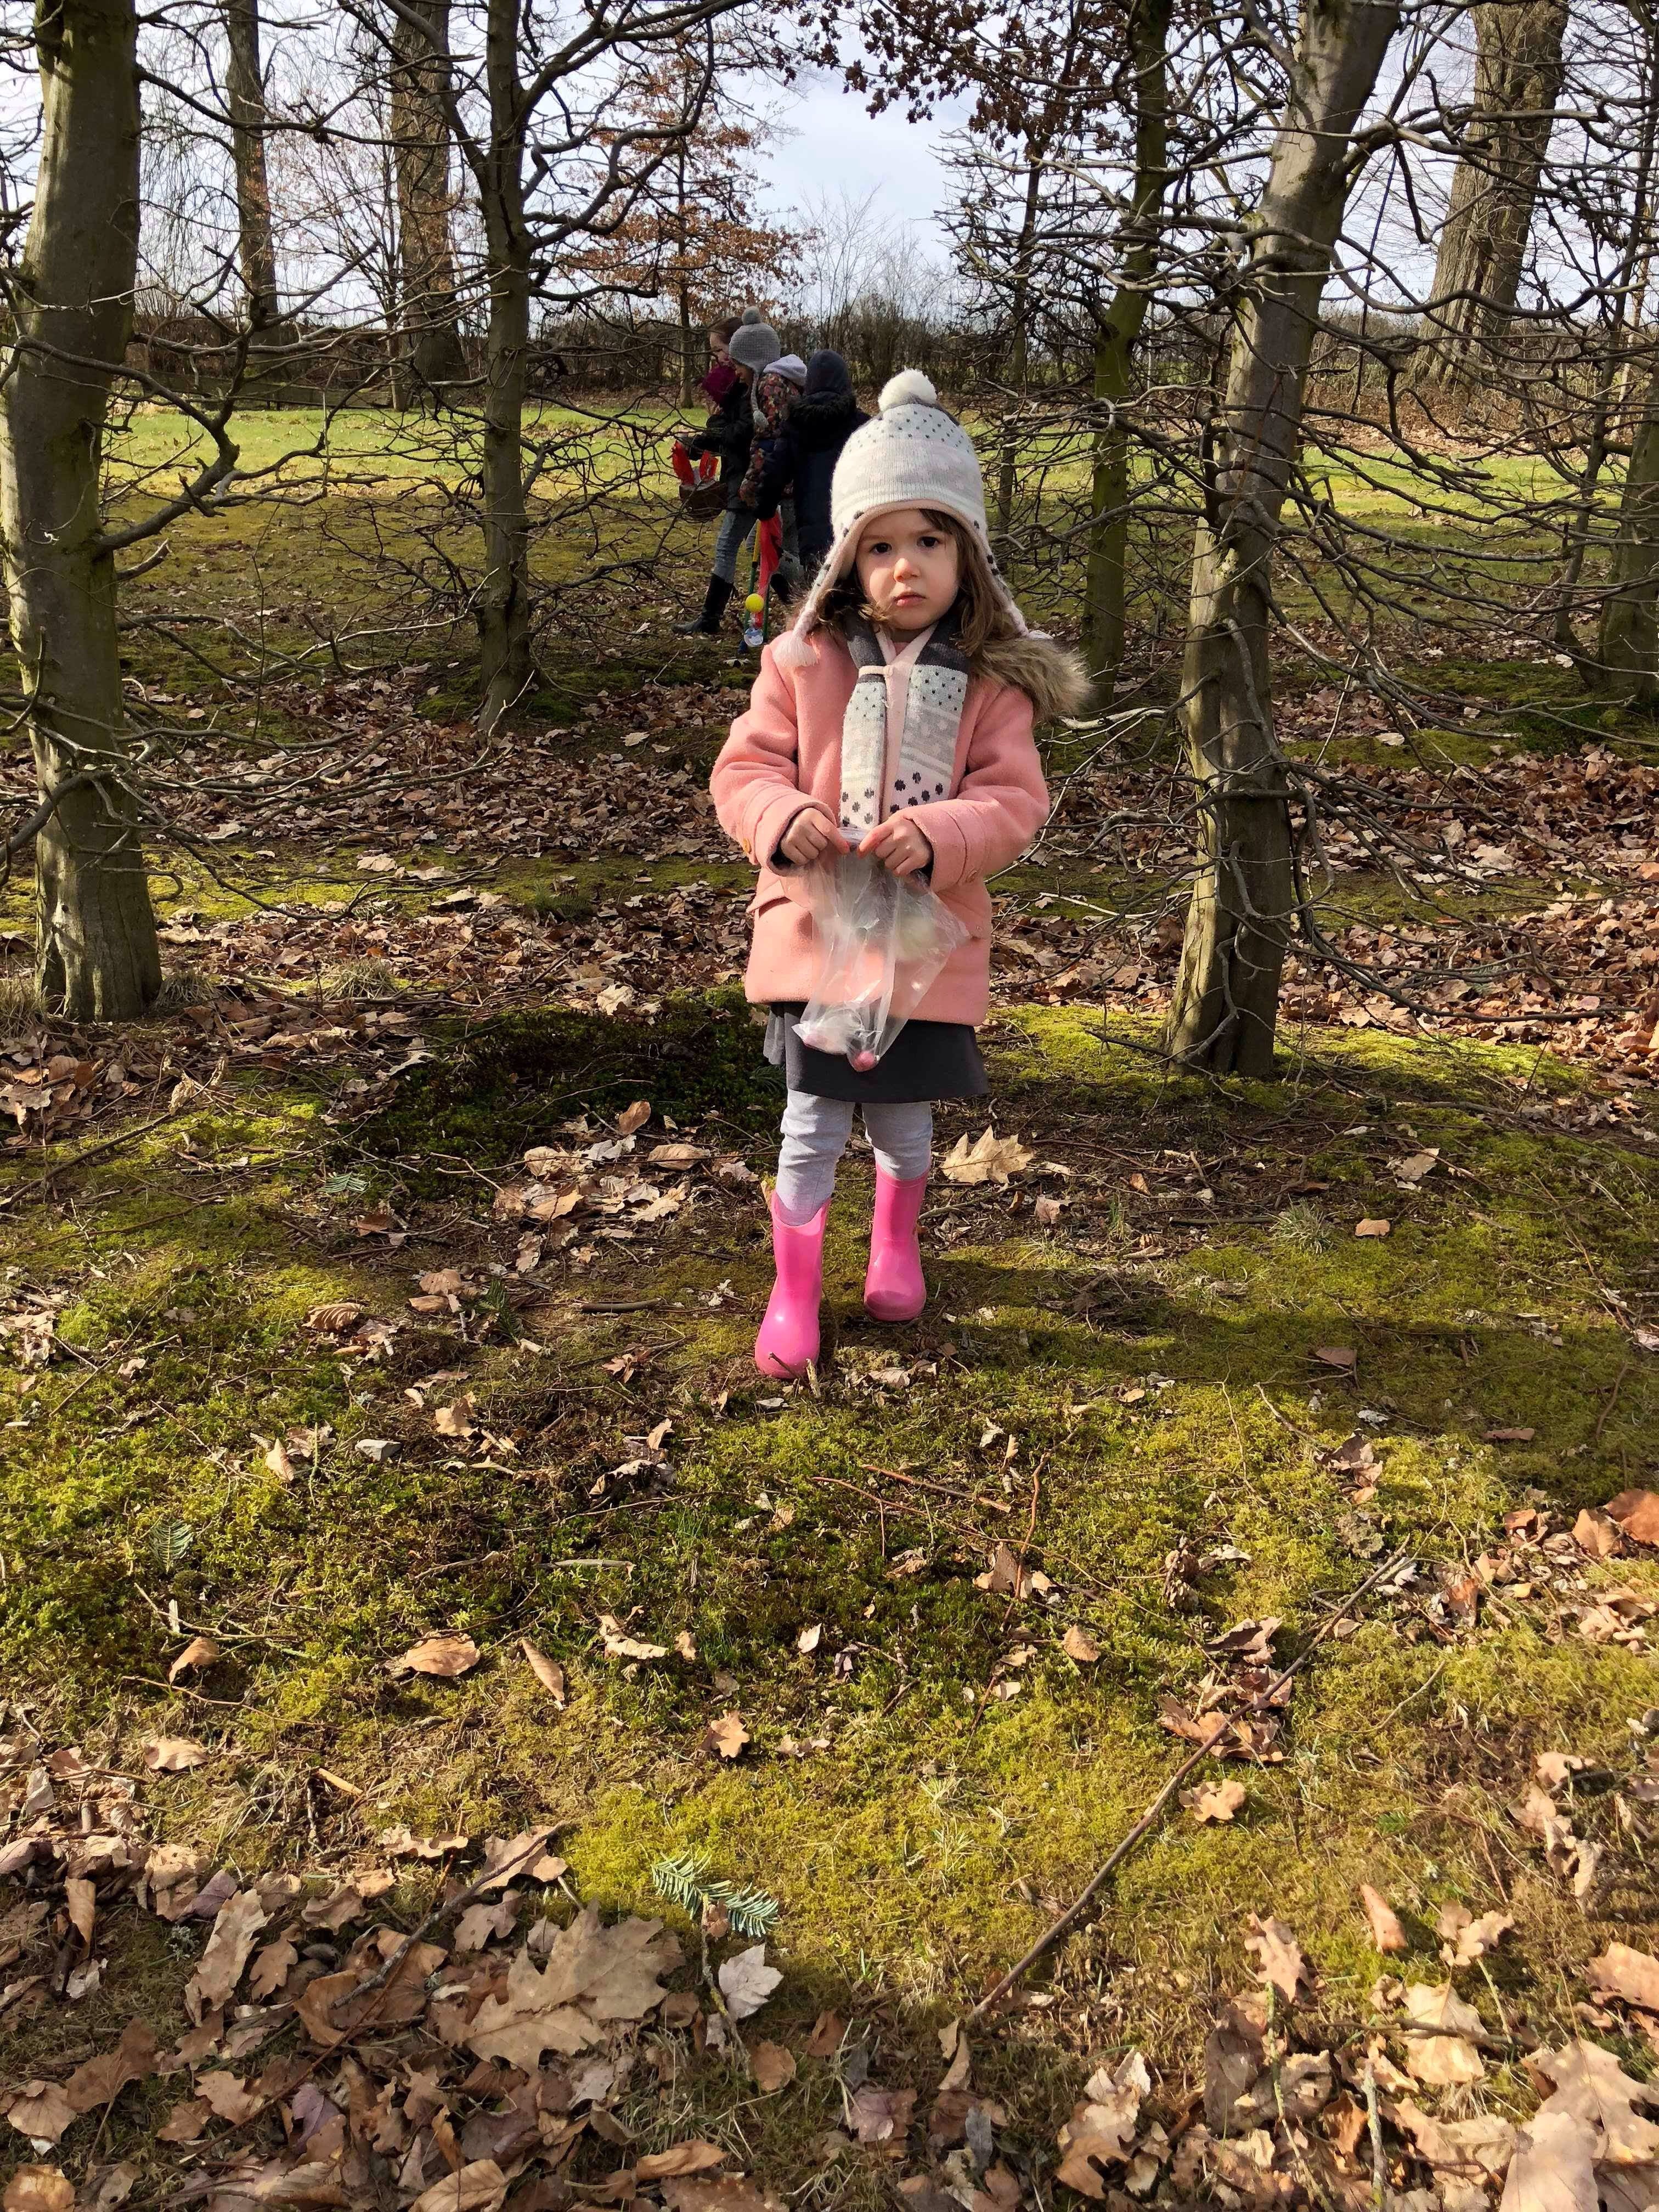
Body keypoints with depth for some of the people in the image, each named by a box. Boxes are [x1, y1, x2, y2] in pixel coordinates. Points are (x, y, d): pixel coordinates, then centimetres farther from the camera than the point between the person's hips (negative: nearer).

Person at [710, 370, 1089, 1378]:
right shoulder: (804, 663, -3)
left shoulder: (993, 680, -4)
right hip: (816, 927, 0)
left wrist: (934, 836, -28)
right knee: (816, 1123, 5)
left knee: (904, 1117, 16)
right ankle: (794, 1294, 24)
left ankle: (896, 1245, 46)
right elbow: (745, 767, -1)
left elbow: (1014, 802, -9)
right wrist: (783, 819, -23)